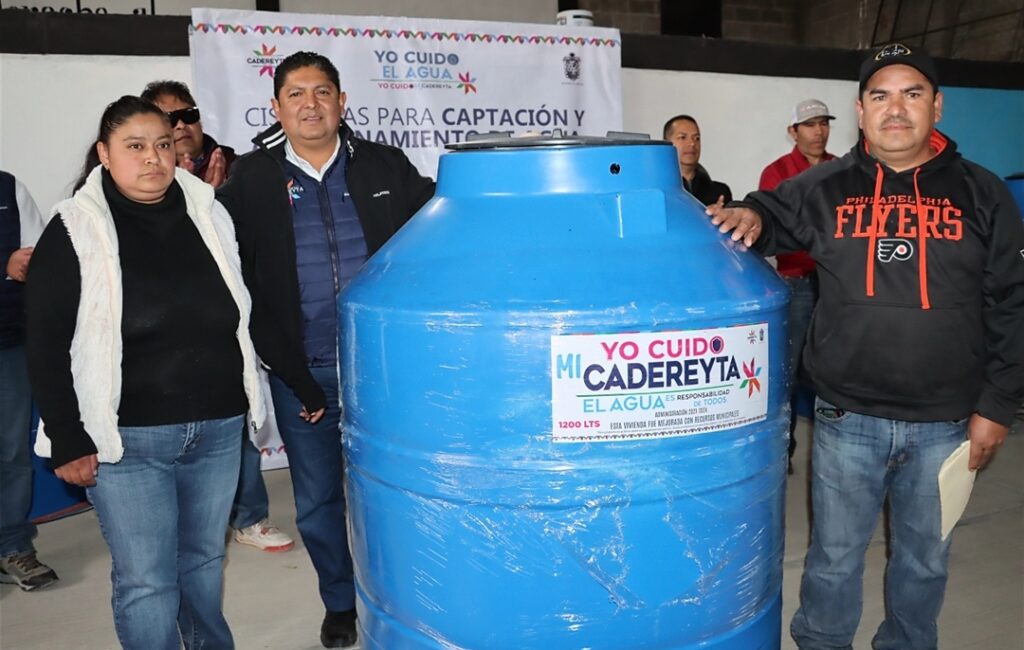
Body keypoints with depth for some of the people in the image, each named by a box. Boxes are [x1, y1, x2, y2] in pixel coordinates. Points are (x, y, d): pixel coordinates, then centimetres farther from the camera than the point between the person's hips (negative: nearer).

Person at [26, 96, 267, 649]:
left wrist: (248, 401, 13)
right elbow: (47, 346, -5)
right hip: (127, 438, -3)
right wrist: (67, 442, -8)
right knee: (145, 582, 4)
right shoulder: (74, 230, -5)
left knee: (205, 559, 19)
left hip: (218, 429, 4)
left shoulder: (208, 214, 5)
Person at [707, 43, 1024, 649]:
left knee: (924, 559, 19)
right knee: (834, 556, 13)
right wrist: (748, 216, -12)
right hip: (847, 419, 0)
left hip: (946, 424, 1)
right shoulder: (824, 187, 0)